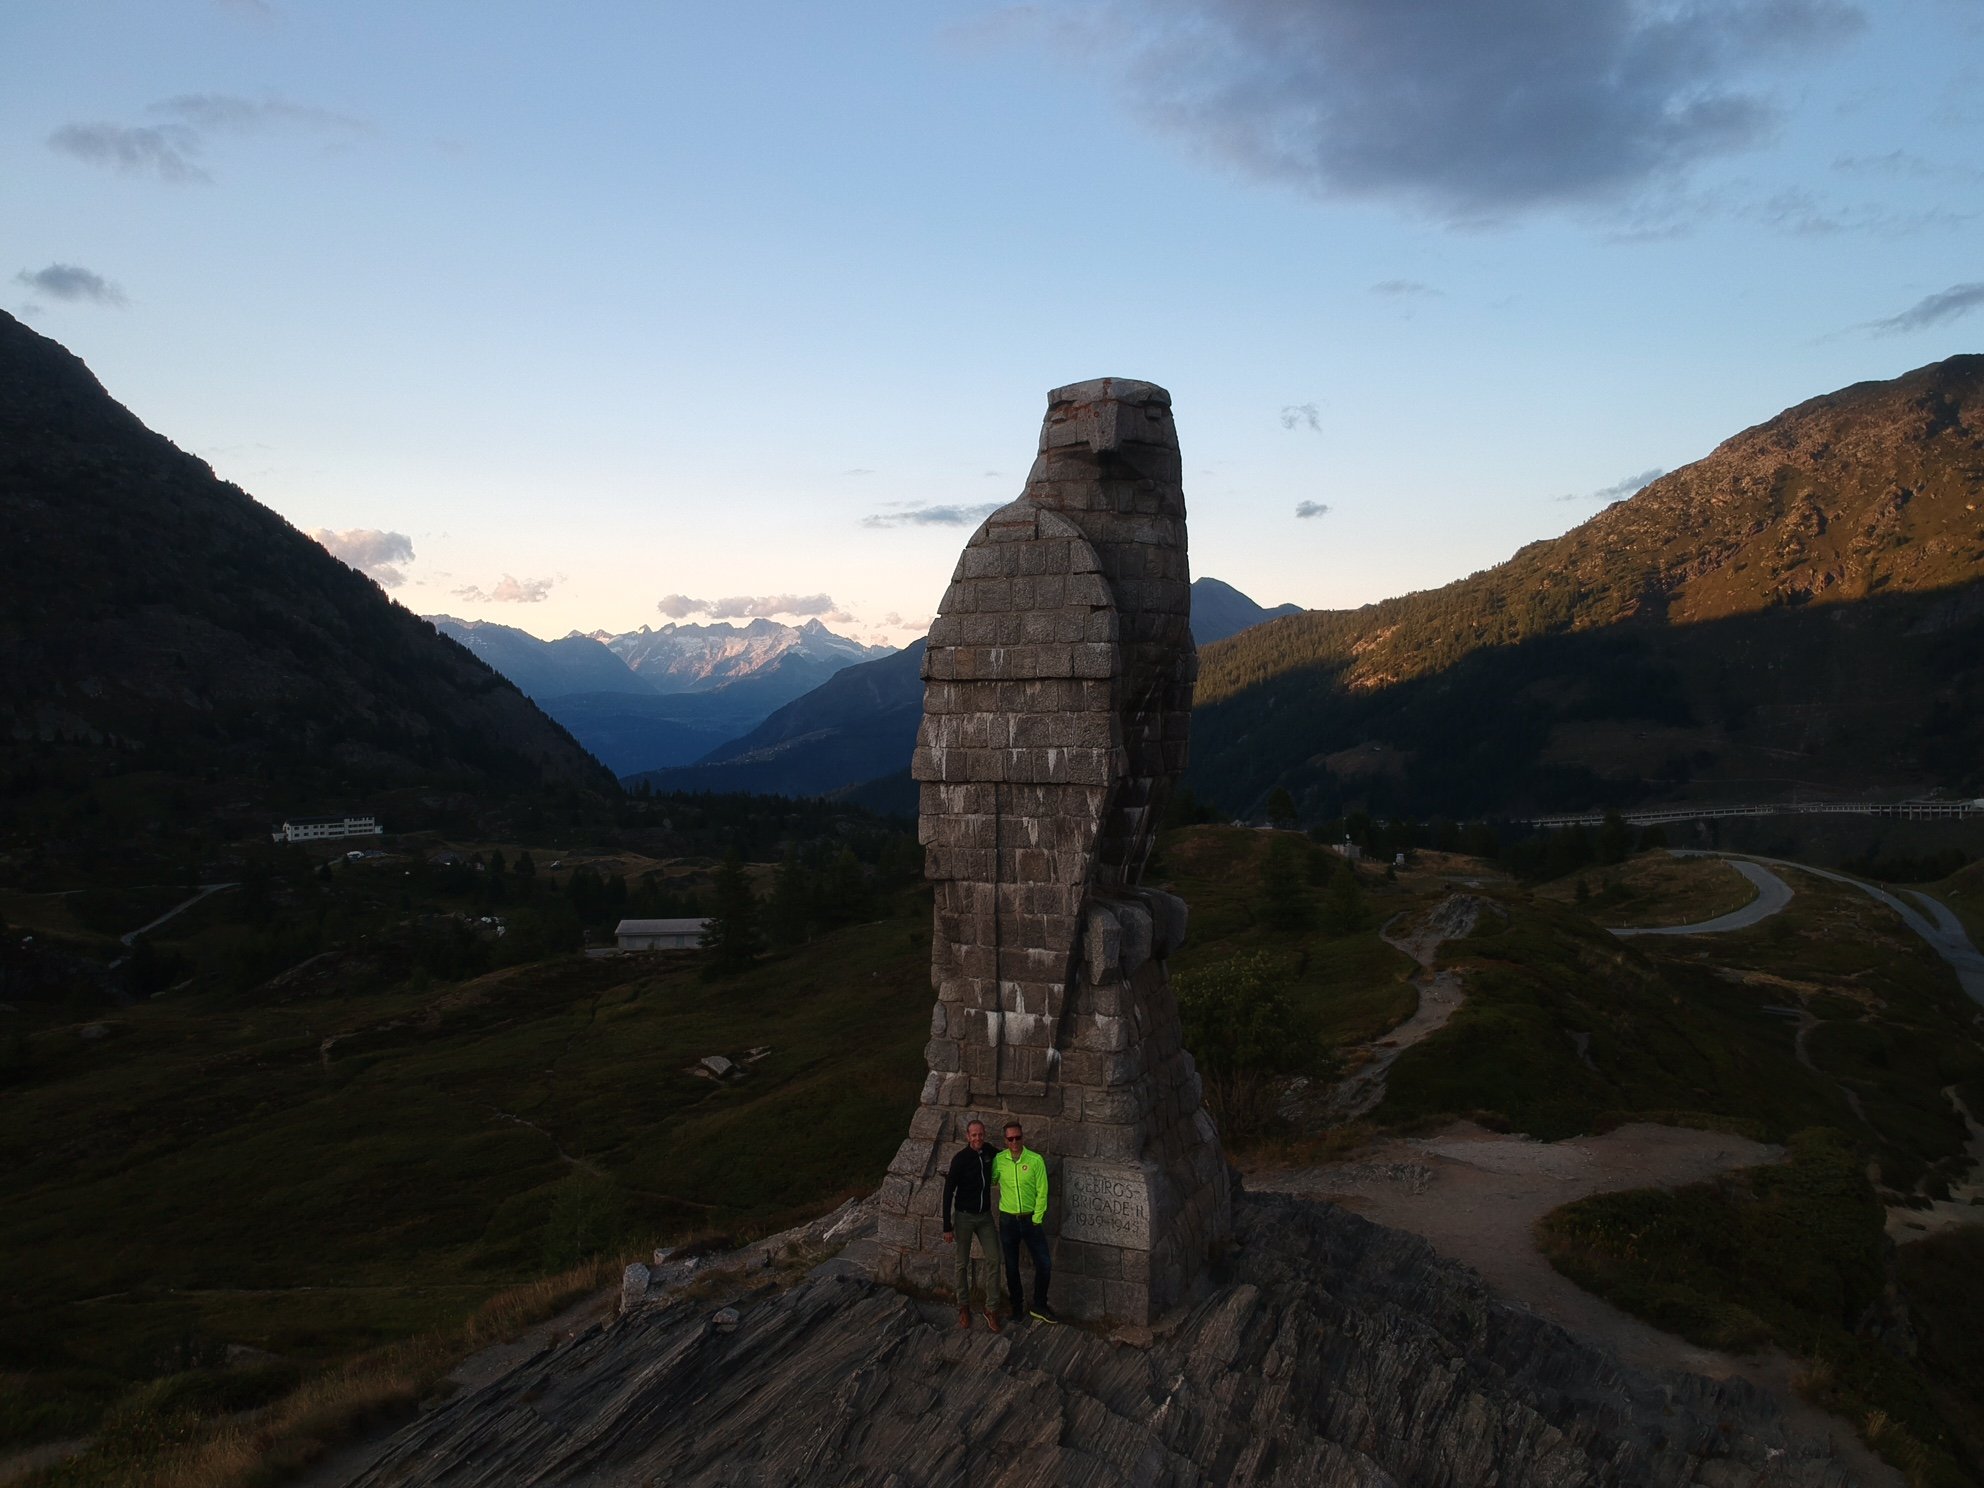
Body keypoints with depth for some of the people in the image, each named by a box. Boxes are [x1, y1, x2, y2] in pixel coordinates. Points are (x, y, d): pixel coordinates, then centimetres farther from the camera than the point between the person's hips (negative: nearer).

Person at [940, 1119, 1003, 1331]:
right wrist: (947, 1227, -14)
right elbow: (948, 1193, -14)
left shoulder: (989, 1152, -3)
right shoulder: (960, 1159, -18)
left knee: (993, 1259, -3)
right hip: (964, 1217, -4)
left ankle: (991, 1309, 6)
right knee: (963, 1264, 6)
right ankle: (963, 1307, 22)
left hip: (985, 1216, 4)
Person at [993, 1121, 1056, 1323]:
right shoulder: (998, 1160, -7)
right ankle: (1017, 1305, 27)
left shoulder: (1035, 1160, -10)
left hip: (1031, 1219, -1)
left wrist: (1036, 1220, -9)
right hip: (1008, 1220, 1)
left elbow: (1041, 1193, -8)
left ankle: (1039, 1306, 16)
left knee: (1044, 1263, -2)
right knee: (1011, 1266, 11)